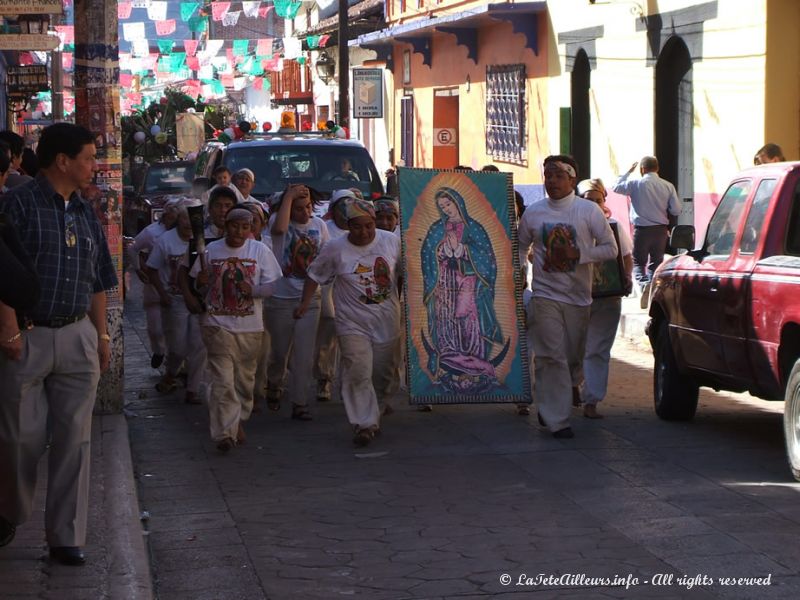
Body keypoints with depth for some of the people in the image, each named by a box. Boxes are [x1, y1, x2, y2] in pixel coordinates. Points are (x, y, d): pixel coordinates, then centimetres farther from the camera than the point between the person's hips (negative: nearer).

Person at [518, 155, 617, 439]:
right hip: (545, 294, -1)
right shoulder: (532, 213, 4)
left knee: (572, 357, 9)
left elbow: (610, 248, -1)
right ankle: (556, 418, -7)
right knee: (552, 356, -10)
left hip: (578, 295, 1)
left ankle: (547, 407, 31)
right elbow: (521, 247, 18)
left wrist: (577, 254, -14)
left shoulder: (589, 210, -1)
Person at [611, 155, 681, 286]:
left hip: (642, 230, -3)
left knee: (638, 262, 5)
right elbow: (676, 210, -2)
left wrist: (628, 172, 13)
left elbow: (616, 187, 4)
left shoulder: (636, 184, -10)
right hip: (661, 230, 3)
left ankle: (643, 284, -20)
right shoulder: (668, 186, -1)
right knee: (656, 263, 14)